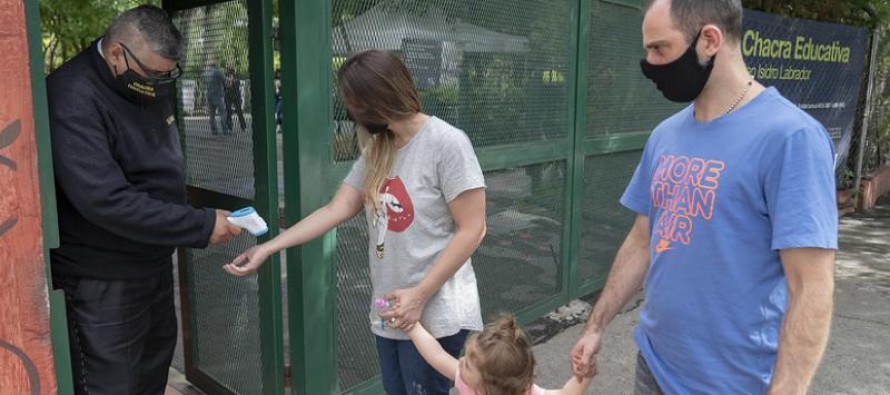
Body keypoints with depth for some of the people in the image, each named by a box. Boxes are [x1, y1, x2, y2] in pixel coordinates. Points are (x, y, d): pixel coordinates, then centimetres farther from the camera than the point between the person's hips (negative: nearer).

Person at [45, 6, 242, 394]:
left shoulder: (151, 82, 2)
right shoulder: (73, 100, -24)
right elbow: (106, 200, -32)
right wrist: (201, 225, -30)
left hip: (154, 261, 8)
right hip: (102, 278, -8)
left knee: (155, 364, 21)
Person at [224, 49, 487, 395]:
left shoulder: (446, 143, -15)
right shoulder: (376, 151, 8)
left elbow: (471, 230, -17)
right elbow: (336, 210, 4)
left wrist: (420, 295, -19)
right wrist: (268, 248, -2)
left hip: (433, 314, -7)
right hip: (390, 311, 7)